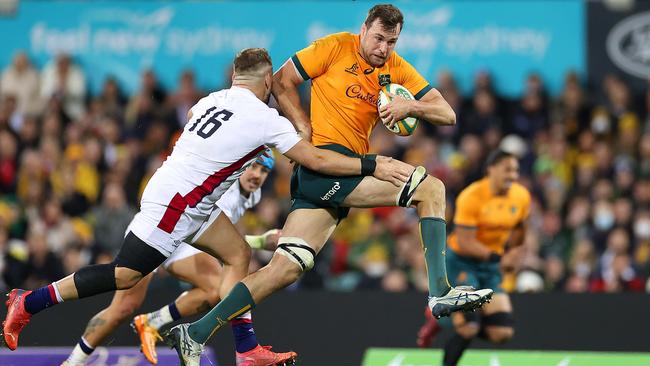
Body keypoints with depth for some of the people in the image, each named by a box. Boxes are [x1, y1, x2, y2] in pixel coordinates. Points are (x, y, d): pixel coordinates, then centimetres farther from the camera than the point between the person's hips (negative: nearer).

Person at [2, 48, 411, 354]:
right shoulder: (266, 120, -14)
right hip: (174, 203, -9)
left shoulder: (212, 100, 7)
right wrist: (373, 166, -5)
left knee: (239, 255, 10)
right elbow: (317, 160, -11)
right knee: (125, 274, -7)